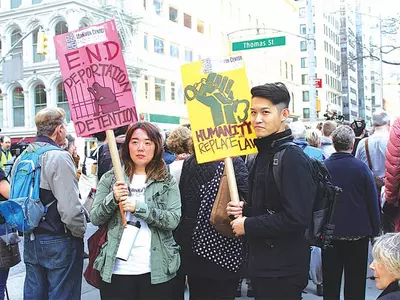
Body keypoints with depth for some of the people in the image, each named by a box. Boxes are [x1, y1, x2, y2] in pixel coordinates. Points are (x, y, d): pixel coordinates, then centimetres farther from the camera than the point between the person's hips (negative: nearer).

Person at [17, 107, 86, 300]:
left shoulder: (21, 158, 6)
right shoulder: (59, 157, -18)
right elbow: (70, 207, -24)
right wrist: (80, 232, -8)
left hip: (31, 241, 8)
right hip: (58, 243, -7)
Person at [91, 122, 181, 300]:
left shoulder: (167, 182, 2)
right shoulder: (110, 178, 5)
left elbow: (173, 220, -9)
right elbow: (95, 219, 3)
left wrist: (138, 207, -20)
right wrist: (112, 199, -15)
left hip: (156, 270, 0)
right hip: (116, 269, 1)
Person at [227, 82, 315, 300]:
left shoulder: (293, 158, -18)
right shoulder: (263, 154, 11)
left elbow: (297, 219, -25)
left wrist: (248, 226, -17)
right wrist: (244, 210, 2)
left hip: (283, 271, -9)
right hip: (262, 264, 9)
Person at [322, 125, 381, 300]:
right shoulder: (361, 168, -11)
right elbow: (372, 202, -5)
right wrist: (375, 231, 5)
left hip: (330, 233, 2)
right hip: (357, 233, -2)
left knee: (330, 280, 12)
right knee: (355, 279, 9)